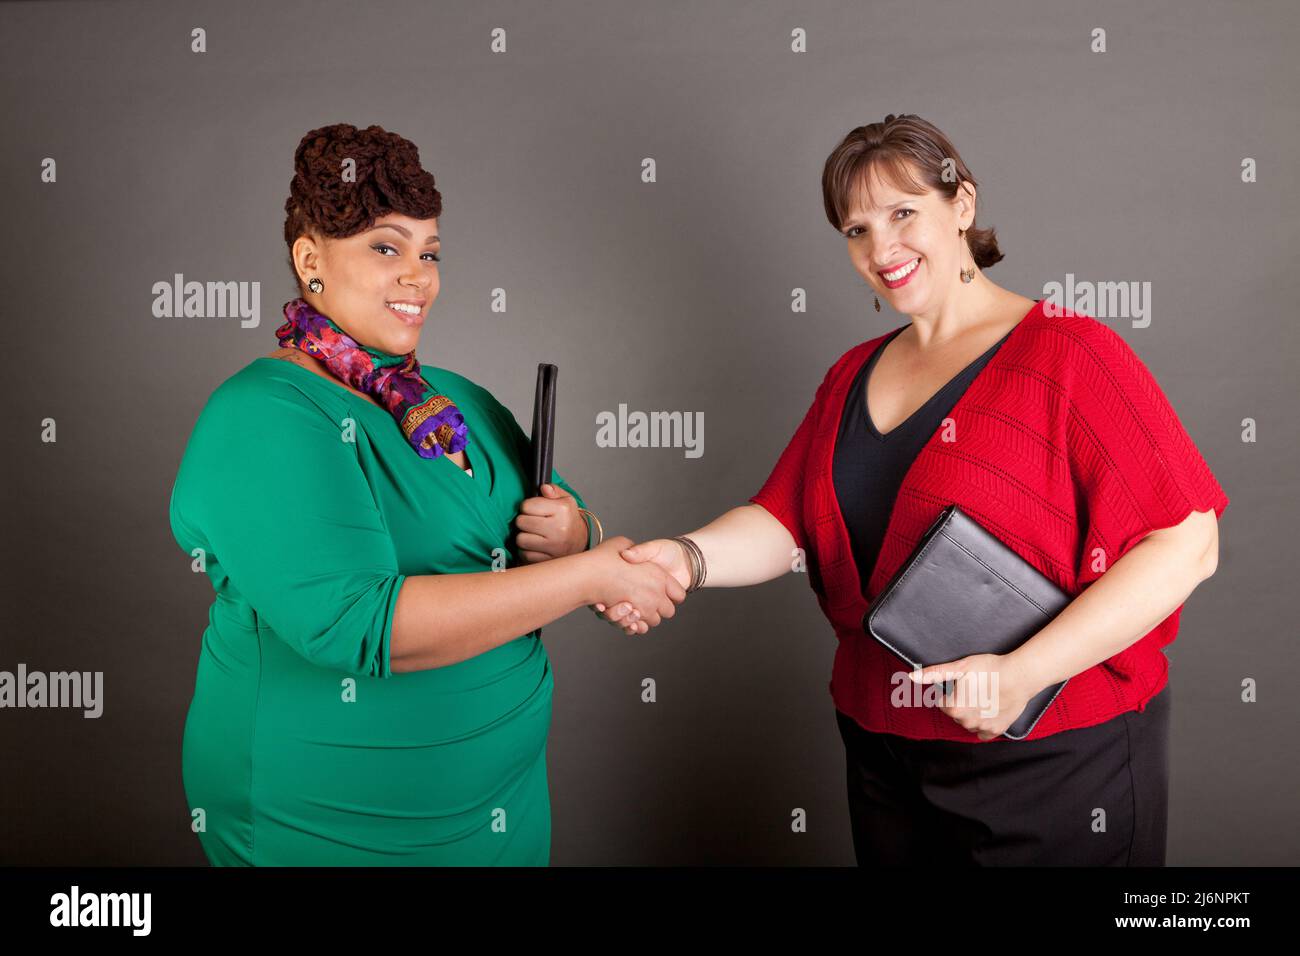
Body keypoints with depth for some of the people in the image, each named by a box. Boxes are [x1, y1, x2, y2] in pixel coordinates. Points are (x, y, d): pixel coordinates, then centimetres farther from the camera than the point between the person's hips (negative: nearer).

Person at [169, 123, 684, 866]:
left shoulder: (458, 399, 4)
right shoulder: (261, 418, -18)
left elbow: (564, 515, 11)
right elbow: (356, 624, -29)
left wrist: (566, 535, -14)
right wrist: (587, 576, -26)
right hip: (332, 824, -6)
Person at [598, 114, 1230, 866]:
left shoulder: (1069, 353, -10)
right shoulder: (854, 377, 9)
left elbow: (1185, 543, -17)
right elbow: (783, 524, 3)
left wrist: (1023, 674, -23)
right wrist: (688, 558, -18)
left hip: (1055, 764, -5)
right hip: (883, 750, 6)